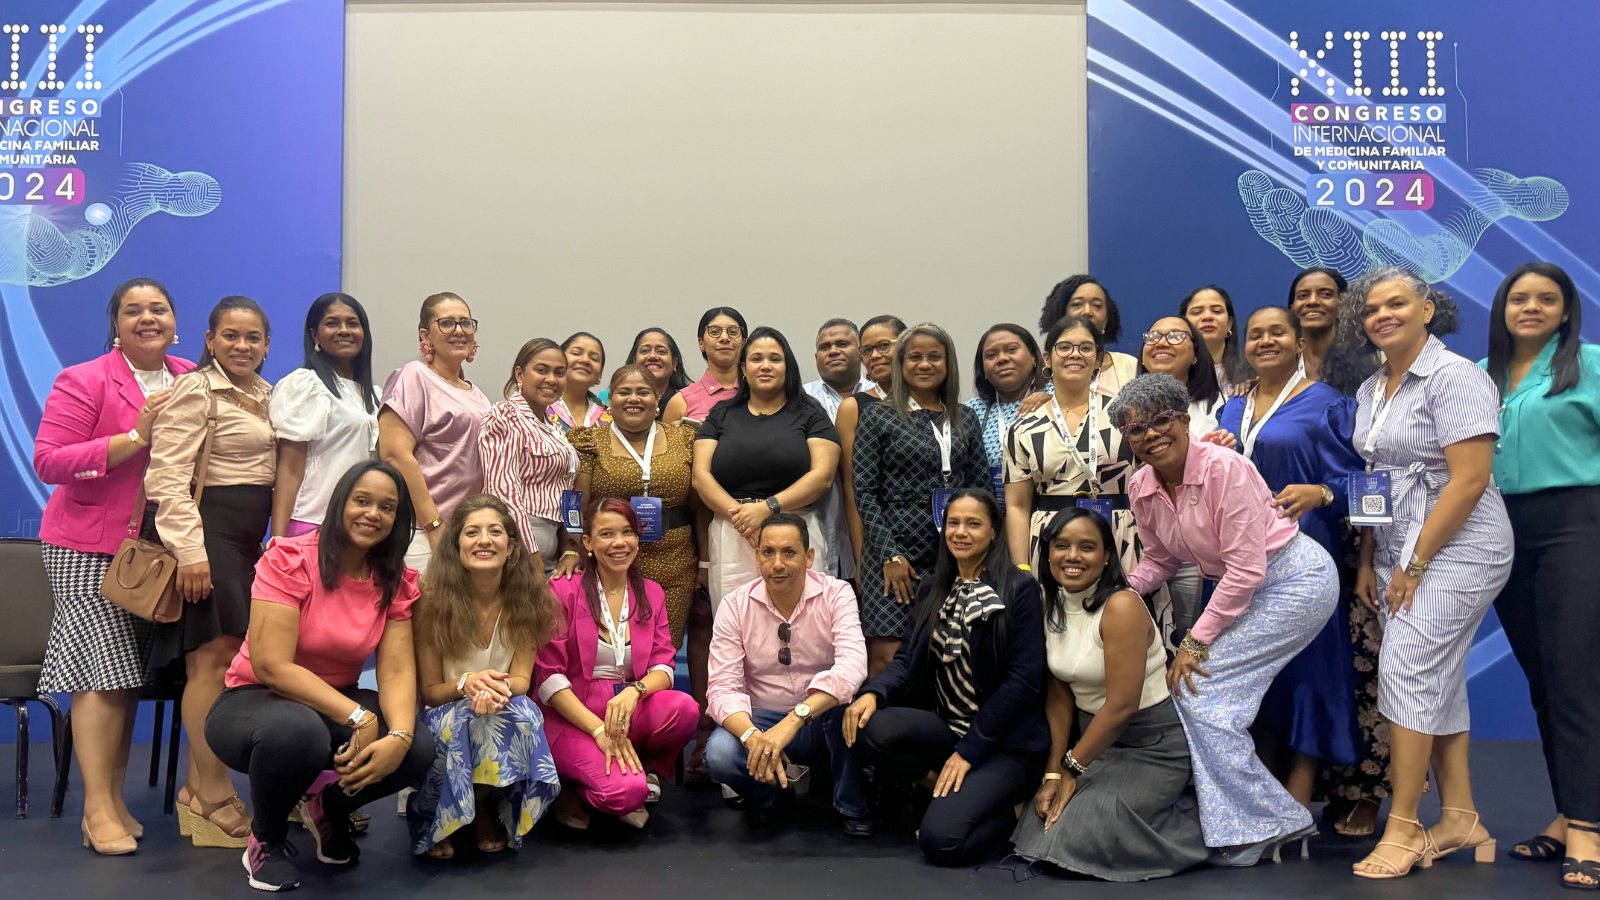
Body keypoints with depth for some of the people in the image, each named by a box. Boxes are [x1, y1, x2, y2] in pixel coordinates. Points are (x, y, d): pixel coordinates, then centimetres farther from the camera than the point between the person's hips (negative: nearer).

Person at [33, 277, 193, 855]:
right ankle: (97, 812, -1)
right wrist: (134, 438, -21)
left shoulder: (190, 380, 9)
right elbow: (47, 461, -14)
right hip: (89, 547, -5)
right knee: (104, 672, -8)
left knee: (131, 673, 9)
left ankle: (115, 798, 18)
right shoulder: (84, 381, -7)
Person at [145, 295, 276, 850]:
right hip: (207, 532, -8)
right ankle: (213, 796, -2)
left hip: (250, 538, 8)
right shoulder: (194, 391, -6)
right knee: (215, 655, -9)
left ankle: (200, 788, 16)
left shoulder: (265, 396, 17)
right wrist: (189, 550, -20)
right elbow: (169, 476, -14)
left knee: (221, 659, 8)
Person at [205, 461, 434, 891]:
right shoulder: (289, 559, -17)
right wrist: (357, 718, -30)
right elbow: (272, 666, -24)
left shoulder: (397, 581, -2)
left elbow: (397, 671, -11)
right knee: (296, 731, -40)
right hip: (254, 701, -4)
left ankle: (328, 805, 11)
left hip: (338, 703, 5)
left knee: (421, 749, -23)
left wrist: (399, 736, -32)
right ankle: (266, 838, -5)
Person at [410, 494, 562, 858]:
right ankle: (434, 823, -6)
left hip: (505, 711, 2)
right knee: (456, 720, -36)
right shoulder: (433, 599, -12)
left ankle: (486, 811, -4)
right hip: (444, 716, -1)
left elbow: (521, 679, -8)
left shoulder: (526, 599, -7)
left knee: (520, 713, -33)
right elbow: (429, 690, -8)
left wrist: (501, 687, -33)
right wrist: (466, 684, -31)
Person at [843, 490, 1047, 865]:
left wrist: (970, 750, -15)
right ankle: (954, 795, -2)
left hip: (1005, 741, -6)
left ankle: (1008, 808, 5)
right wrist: (873, 692, -16)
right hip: (944, 727, 6)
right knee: (871, 730, -25)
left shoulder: (1019, 588, -7)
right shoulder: (933, 588, 11)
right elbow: (908, 657, 7)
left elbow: (1023, 679, -12)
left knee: (940, 839, -25)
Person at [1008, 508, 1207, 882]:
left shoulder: (1122, 606, -22)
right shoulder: (1049, 604, 1)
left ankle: (1194, 821, 4)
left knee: (1079, 833, -19)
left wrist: (1072, 769, -16)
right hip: (1095, 737, 7)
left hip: (1152, 743, -7)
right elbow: (1059, 695, 0)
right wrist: (1052, 773, -8)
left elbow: (1122, 705, -24)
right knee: (1042, 823, -5)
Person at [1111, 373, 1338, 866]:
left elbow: (1246, 568, -23)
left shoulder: (1225, 468, -24)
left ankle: (1260, 826, -1)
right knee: (1192, 682, 3)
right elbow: (1159, 559, 14)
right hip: (1244, 588, 8)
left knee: (1200, 687, -15)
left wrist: (1196, 641, -19)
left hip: (1297, 579, -8)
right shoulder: (1141, 488, -1)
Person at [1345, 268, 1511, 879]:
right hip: (1400, 554, 8)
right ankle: (1460, 819, 19)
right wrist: (1368, 561, 10)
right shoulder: (1371, 390, 14)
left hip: (1455, 550, -8)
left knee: (1407, 671, -12)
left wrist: (1416, 564, -17)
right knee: (1438, 680, 10)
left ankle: (1403, 830, -6)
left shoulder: (1455, 377, -11)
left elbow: (1468, 480, -18)